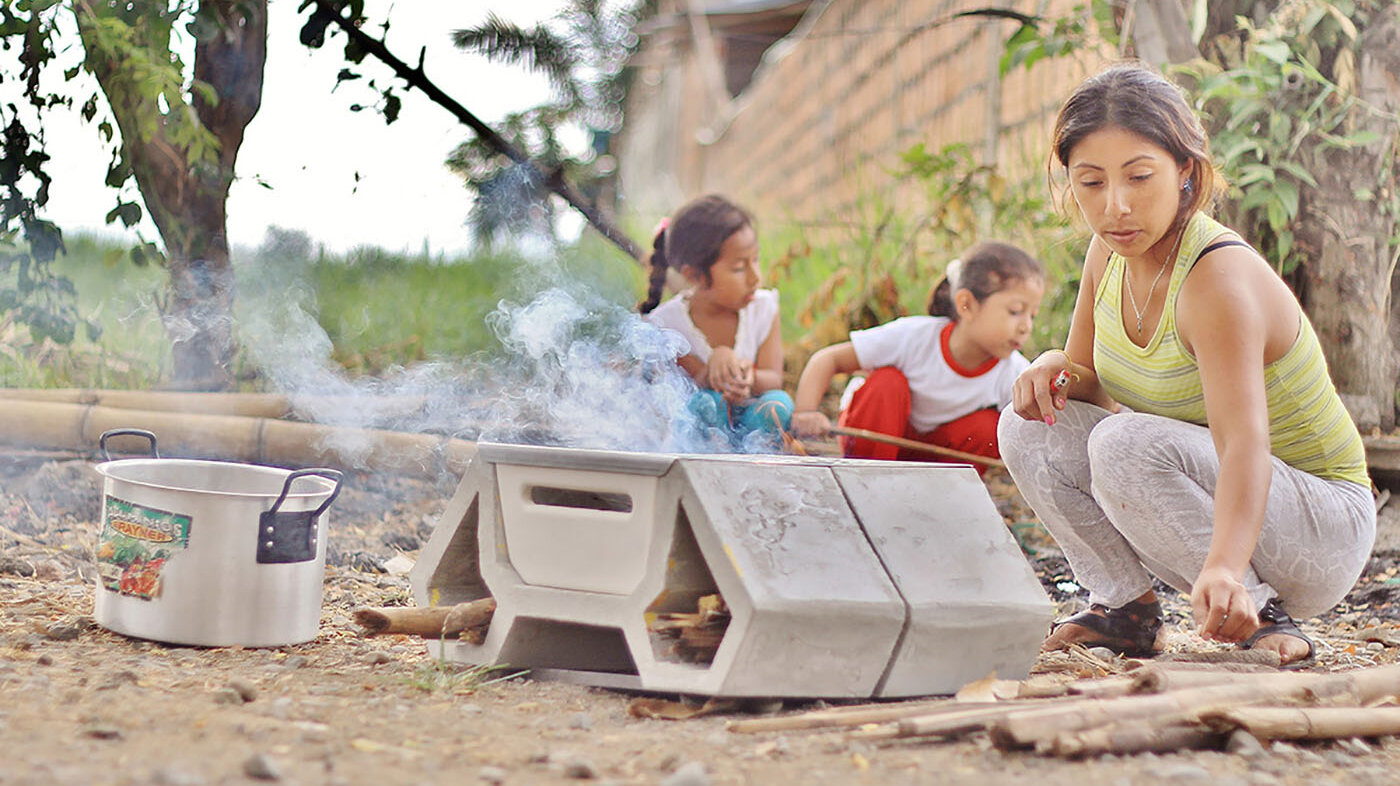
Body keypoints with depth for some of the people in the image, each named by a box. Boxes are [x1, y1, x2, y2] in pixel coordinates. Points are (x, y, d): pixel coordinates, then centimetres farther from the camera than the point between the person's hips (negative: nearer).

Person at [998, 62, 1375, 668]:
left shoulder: (1219, 278, -27)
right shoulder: (1110, 254, -4)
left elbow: (1245, 443, -40)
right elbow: (1088, 380, 10)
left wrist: (1225, 569, -58)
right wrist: (1053, 370, -16)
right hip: (1212, 495, 8)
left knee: (1127, 445, -32)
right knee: (1031, 427, -7)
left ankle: (1260, 614, -18)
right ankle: (1125, 608, 3)